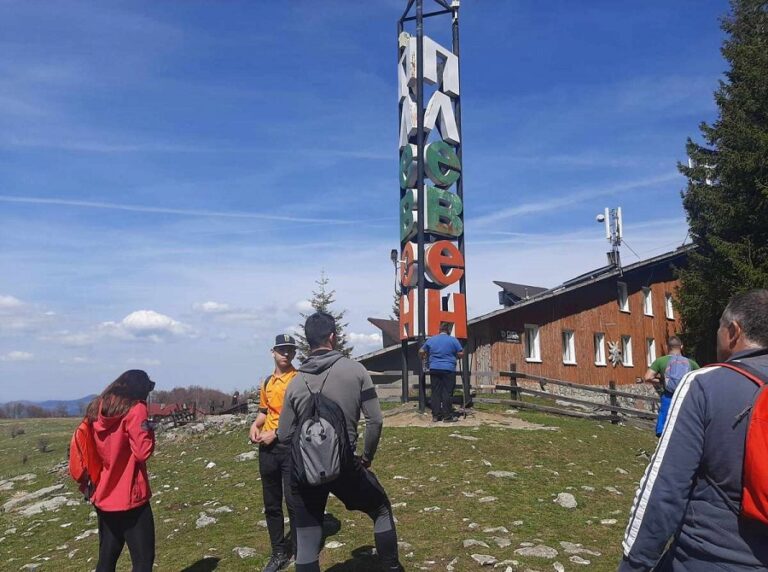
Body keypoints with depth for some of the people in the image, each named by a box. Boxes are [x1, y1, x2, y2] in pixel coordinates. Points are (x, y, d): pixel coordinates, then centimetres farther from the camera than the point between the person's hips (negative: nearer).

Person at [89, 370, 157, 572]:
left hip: (103, 498, 7)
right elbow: (142, 452, -19)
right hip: (130, 498, -7)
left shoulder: (96, 409, 7)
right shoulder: (135, 409, -13)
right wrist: (148, 430, -4)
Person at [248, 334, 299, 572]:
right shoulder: (267, 383, 13)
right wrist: (256, 424, 3)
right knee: (271, 504, 13)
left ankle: (299, 552, 13)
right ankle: (279, 553, 26)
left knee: (293, 502, -4)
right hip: (268, 448, 7)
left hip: (291, 446, -6)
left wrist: (276, 433, -16)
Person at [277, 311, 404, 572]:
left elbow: (284, 436, 4)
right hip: (343, 465, -2)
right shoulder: (355, 370, -6)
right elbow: (375, 420, -7)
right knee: (382, 510, 23)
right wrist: (367, 457, 7)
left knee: (307, 540, 12)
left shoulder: (296, 382, 1)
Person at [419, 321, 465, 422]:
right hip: (448, 369, -3)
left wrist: (423, 357, 35)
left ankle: (436, 415, 10)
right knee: (447, 393, 0)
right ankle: (447, 416, 1)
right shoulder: (453, 340, -3)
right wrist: (455, 356, 18)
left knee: (435, 392, 7)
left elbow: (421, 352, 15)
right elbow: (461, 354, -3)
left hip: (434, 369, 3)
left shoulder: (431, 340, 7)